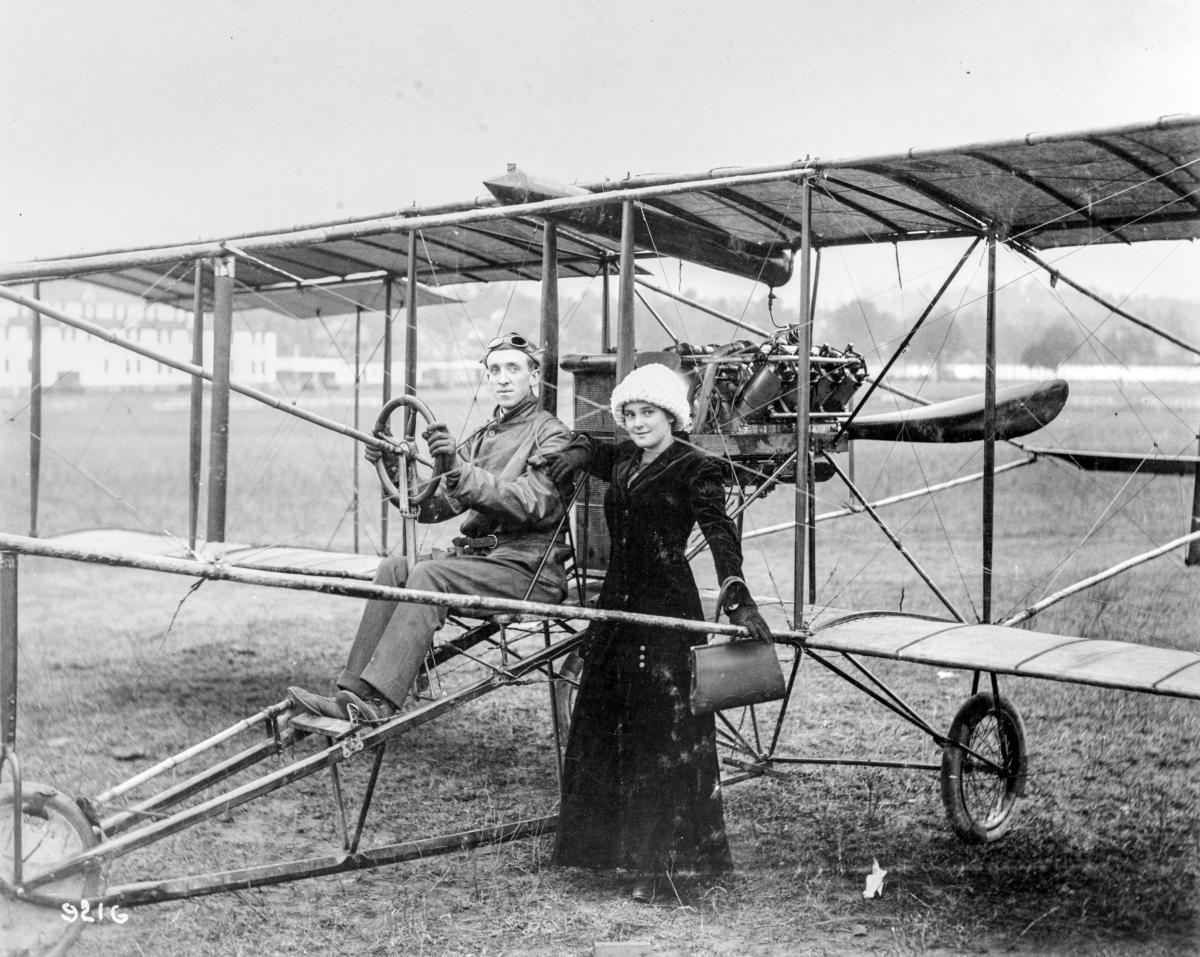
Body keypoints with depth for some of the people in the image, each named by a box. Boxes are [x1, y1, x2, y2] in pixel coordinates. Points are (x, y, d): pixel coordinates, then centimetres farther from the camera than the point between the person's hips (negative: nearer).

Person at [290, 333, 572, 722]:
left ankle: (375, 701, -36)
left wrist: (462, 472, -31)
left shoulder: (550, 434, -1)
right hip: (477, 556, 7)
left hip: (529, 568, -7)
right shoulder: (481, 438, 22)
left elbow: (533, 504, -20)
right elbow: (433, 507, 16)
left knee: (428, 575, -27)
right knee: (394, 567, -16)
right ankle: (352, 689, -23)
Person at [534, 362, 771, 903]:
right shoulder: (623, 461, 14)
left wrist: (738, 602, -31)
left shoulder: (694, 469, -7)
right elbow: (592, 454, 37)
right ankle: (607, 842, 21)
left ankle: (652, 862, 1)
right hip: (617, 603, 8)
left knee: (660, 734, -5)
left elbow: (721, 537, -18)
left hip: (667, 612, -7)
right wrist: (578, 452, 13)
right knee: (601, 726, 10)